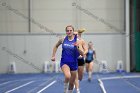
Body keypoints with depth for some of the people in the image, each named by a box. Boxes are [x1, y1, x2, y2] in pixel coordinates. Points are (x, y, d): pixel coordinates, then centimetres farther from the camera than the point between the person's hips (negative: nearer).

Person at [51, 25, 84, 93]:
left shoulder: (77, 41, -7)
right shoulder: (63, 40, -2)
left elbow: (82, 54, -9)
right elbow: (56, 46, 18)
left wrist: (77, 47, -25)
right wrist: (53, 56, 10)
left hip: (73, 63, 1)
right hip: (64, 62, -1)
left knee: (71, 83, 11)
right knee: (67, 76, -32)